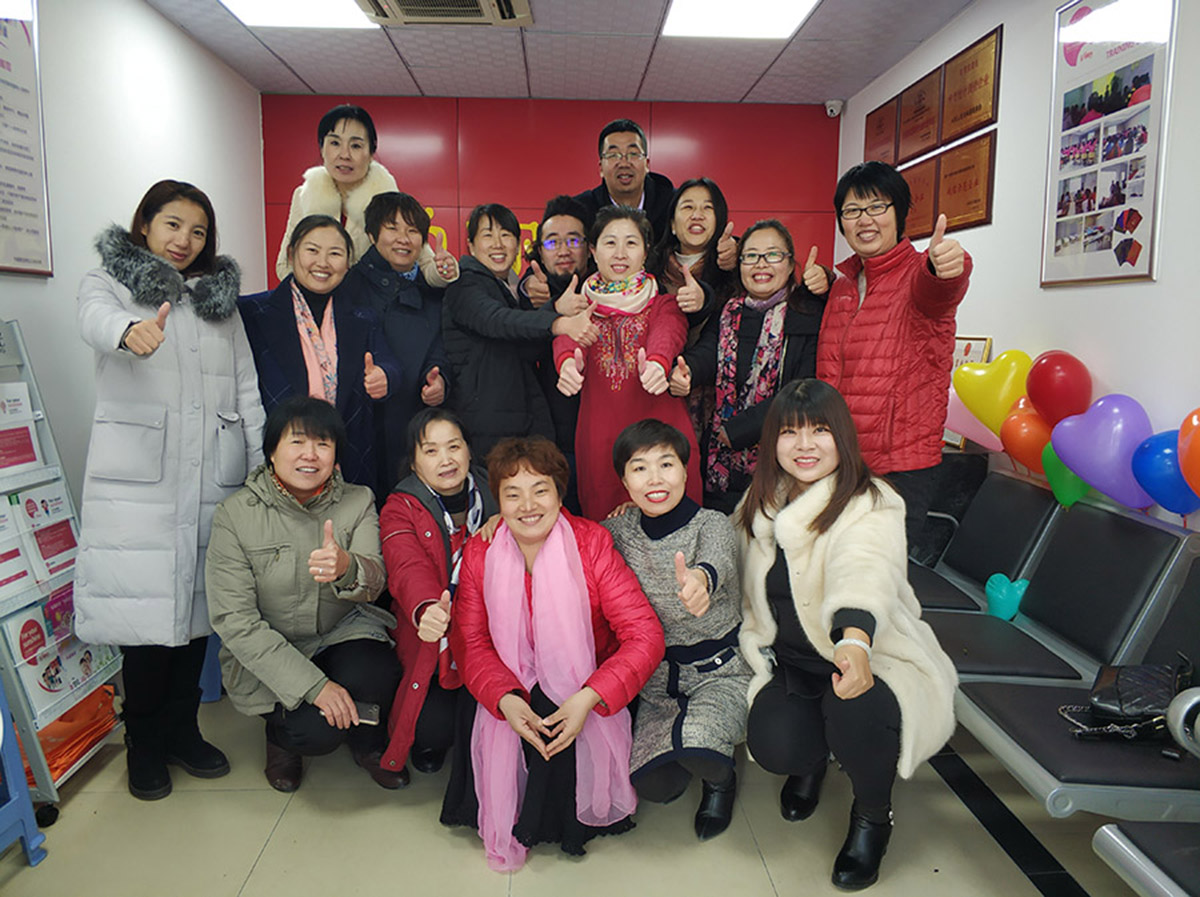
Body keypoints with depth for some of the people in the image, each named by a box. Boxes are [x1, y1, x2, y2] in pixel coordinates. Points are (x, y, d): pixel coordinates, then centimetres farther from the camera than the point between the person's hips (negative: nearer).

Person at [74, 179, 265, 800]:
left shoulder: (221, 298, 18)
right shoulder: (109, 283, 8)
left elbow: (247, 391, 14)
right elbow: (96, 318, -18)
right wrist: (129, 331, -43)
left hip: (213, 476, 4)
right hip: (139, 478, -3)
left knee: (198, 598, 5)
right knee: (148, 603, -5)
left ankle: (182, 730, 22)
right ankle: (144, 743, 13)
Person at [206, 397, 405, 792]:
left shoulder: (358, 501, -3)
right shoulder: (234, 515, -12)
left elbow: (374, 580, -19)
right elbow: (233, 620, -16)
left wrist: (346, 567, -46)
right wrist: (314, 685, -25)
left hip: (343, 634, 2)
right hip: (265, 655, -2)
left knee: (372, 675, -29)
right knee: (318, 730, -25)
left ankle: (368, 744, 6)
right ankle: (282, 734, 13)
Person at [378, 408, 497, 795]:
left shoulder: (495, 496, 4)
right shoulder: (400, 510, -4)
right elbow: (409, 569, -23)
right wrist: (426, 610, -46)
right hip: (430, 643, -1)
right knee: (433, 727, -17)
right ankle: (430, 739, 22)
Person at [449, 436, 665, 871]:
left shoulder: (591, 543, -13)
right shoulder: (479, 554, -5)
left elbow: (645, 635, -18)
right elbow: (470, 642, -5)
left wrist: (586, 699, -30)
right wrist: (506, 700, -25)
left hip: (583, 693, -2)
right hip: (514, 692, 2)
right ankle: (510, 824, 10)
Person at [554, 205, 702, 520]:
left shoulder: (665, 303, 8)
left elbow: (667, 334, -15)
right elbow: (568, 337, -11)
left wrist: (657, 363, -40)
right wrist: (569, 362, -37)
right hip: (598, 440, 1)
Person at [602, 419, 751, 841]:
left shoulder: (712, 525, -15)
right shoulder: (619, 531, -3)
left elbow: (718, 559, -39)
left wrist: (700, 578, -64)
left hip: (720, 670, -3)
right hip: (657, 680, 4)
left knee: (695, 742, -32)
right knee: (652, 785, -16)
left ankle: (720, 778, 6)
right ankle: (690, 754, 20)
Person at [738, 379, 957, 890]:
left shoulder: (871, 507, -16)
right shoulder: (761, 506, 4)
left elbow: (865, 571, -39)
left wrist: (854, 639, -59)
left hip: (871, 657, -3)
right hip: (789, 663, 4)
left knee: (855, 710, -36)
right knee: (773, 745, -25)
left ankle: (873, 814, 1)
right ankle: (812, 760, 18)